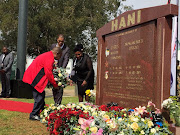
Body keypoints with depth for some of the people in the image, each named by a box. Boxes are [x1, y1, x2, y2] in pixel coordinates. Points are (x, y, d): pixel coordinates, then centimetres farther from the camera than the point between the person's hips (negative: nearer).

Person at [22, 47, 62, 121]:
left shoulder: (47, 55, 17)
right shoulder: (49, 58, -16)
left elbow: (48, 70, 23)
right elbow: (48, 73, -19)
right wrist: (55, 85, -8)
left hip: (32, 77, 11)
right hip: (34, 78, -11)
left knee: (41, 95, 13)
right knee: (39, 97, -7)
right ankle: (33, 115, 2)